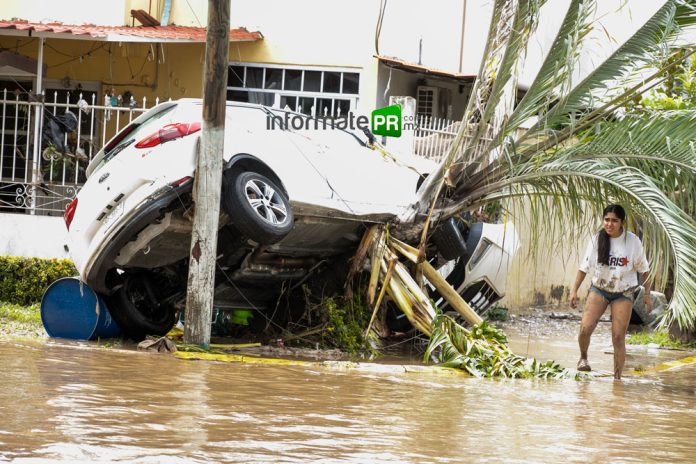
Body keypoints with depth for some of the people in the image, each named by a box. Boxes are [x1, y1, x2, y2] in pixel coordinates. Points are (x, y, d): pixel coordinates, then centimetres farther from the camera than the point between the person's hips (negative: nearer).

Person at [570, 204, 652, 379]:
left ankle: (617, 378, 5)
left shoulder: (633, 242, -11)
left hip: (623, 294, -1)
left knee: (618, 337, -5)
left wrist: (647, 294, 2)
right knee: (585, 328, -16)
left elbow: (643, 269, 1)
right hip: (599, 290, 1)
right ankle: (583, 357, 13)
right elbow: (584, 266, 0)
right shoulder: (596, 240, -8)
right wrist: (574, 290, -5)